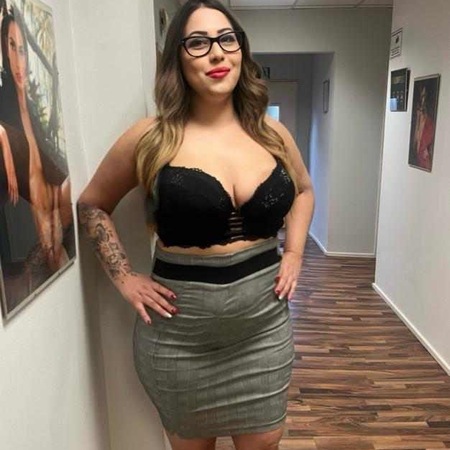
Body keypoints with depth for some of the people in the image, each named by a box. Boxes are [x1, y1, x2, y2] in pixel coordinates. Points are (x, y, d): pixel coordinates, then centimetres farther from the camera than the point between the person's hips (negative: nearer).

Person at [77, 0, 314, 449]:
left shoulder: (271, 133, 0)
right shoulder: (152, 137, -10)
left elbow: (303, 191, 19)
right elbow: (92, 204, 4)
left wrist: (293, 253, 5)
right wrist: (124, 278, -5)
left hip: (264, 320, 3)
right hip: (179, 331, -2)